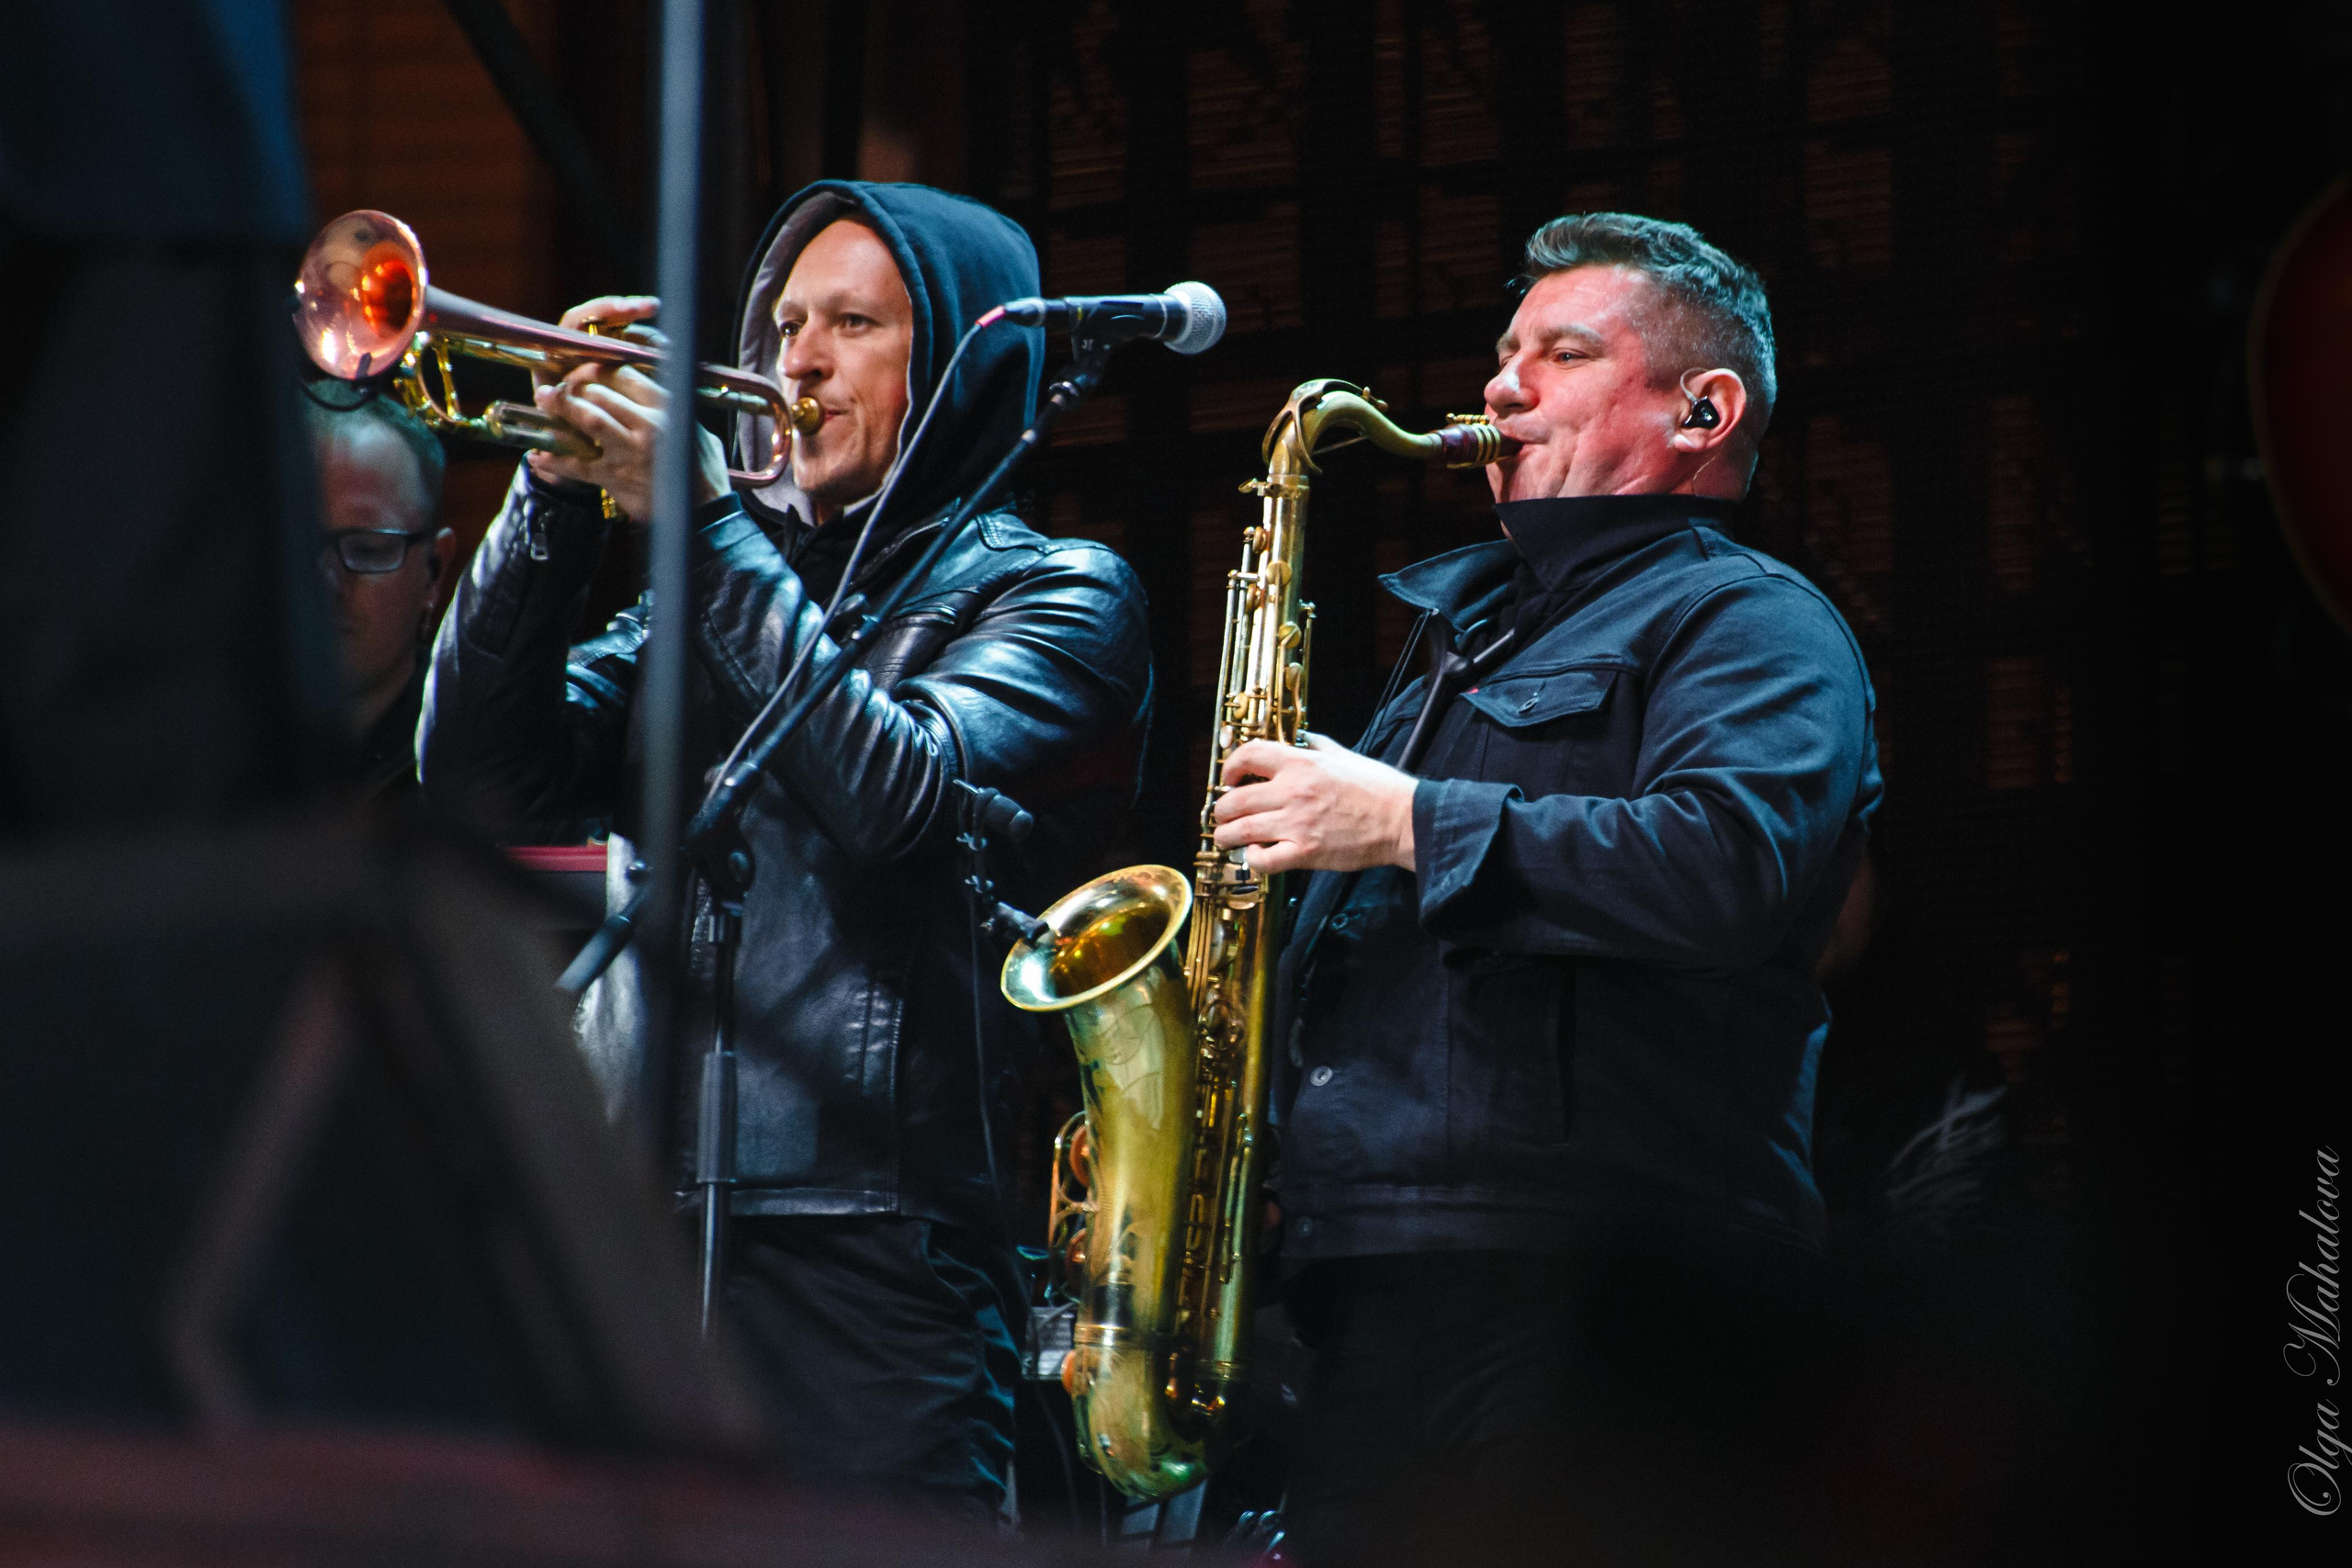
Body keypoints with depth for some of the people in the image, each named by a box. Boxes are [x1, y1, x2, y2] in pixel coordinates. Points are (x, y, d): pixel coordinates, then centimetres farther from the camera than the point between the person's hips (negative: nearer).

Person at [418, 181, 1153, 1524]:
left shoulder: (1054, 594, 5)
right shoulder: (721, 586, 20)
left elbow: (899, 797, -14)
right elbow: (480, 779, 9)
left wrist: (703, 519, -12)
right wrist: (556, 504, -3)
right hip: (639, 1233, 5)